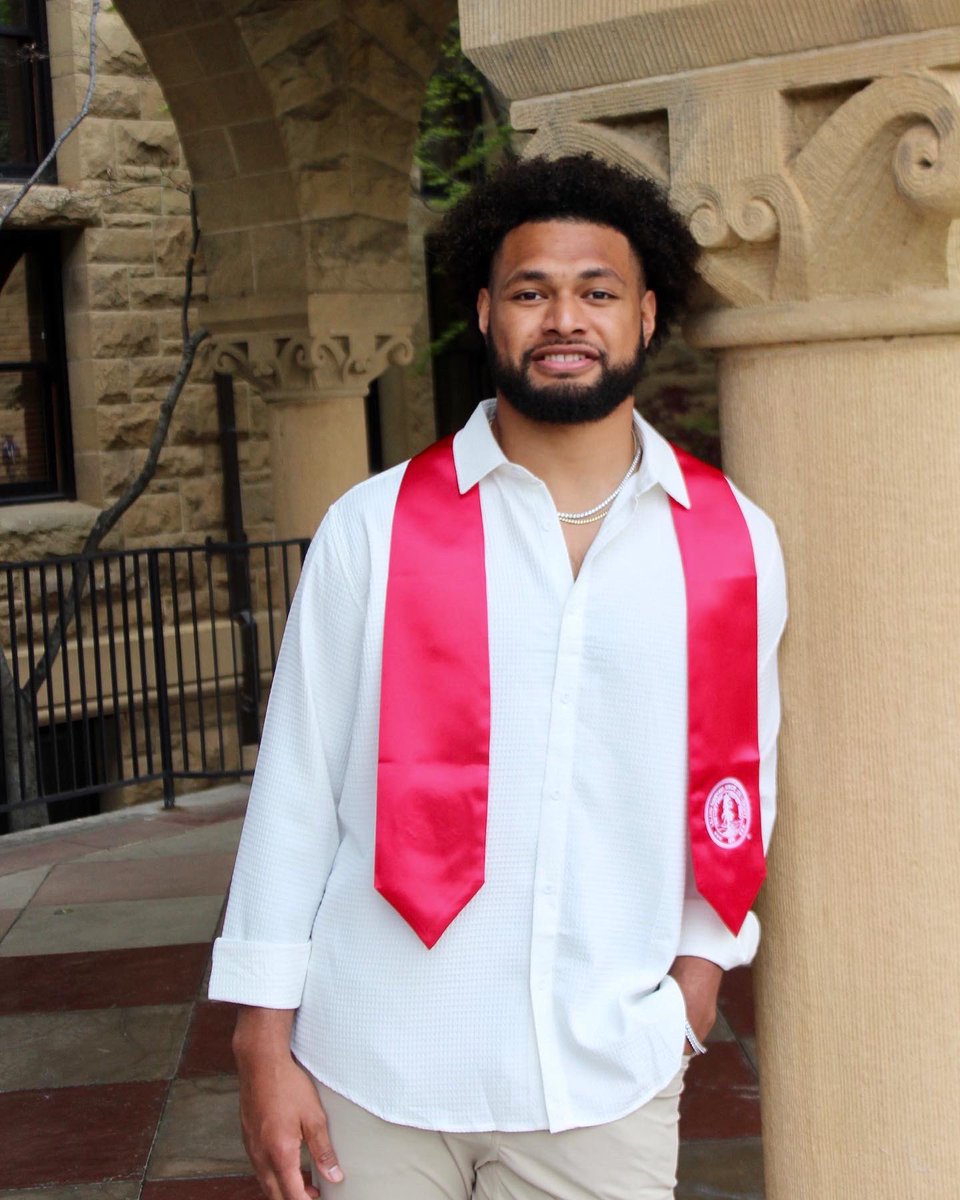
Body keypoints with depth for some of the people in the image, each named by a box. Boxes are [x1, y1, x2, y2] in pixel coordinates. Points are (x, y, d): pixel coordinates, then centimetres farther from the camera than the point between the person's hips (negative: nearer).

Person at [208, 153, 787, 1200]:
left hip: (610, 1071, 2)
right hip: (380, 1069, -1)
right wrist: (263, 1038, -2)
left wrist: (700, 960, 8)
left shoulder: (735, 542, 1)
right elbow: (296, 787, -2)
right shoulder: (375, 528, -5)